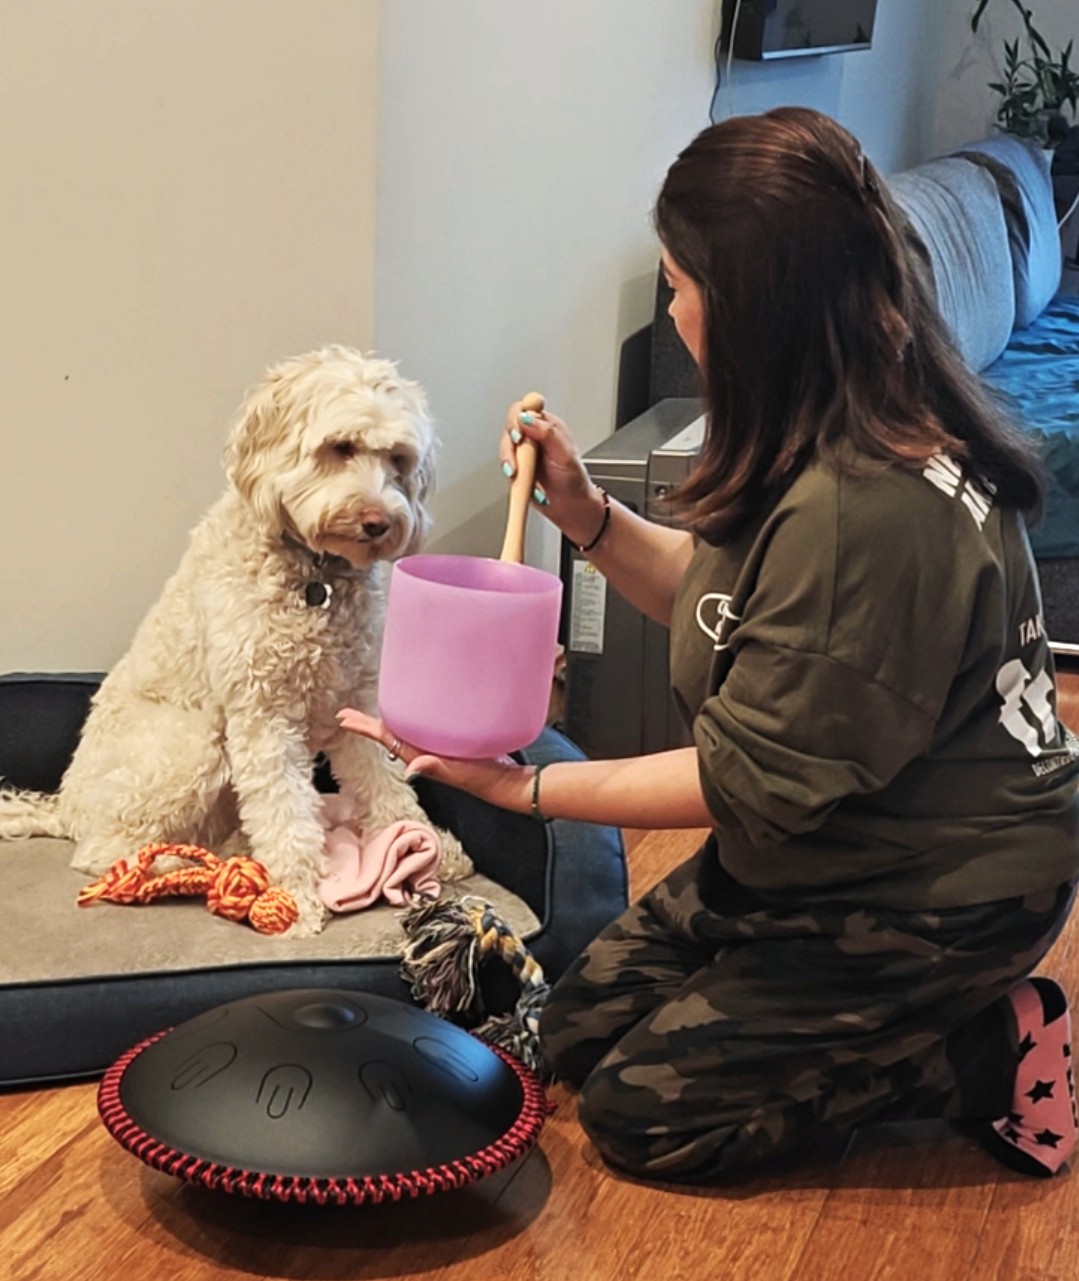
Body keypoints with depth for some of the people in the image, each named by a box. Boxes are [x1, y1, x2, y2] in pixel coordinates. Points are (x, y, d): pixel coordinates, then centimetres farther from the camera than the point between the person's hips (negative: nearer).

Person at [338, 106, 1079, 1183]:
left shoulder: (863, 508, -33)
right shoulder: (809, 454, -2)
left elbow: (758, 783, -26)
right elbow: (721, 602, 12)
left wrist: (525, 788, -21)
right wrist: (586, 515, -3)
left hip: (935, 896, -9)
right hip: (816, 848, 10)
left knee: (641, 1114, -4)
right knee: (578, 1031, 10)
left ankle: (990, 1054, 4)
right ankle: (941, 1028, 15)